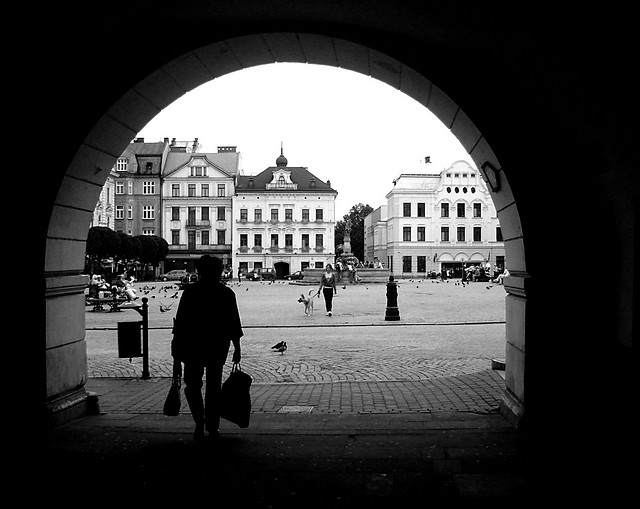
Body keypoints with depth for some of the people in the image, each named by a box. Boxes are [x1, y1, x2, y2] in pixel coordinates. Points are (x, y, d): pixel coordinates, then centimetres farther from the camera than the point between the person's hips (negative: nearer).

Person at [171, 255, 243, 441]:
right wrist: (237, 349, 7)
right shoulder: (227, 293, 1)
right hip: (219, 346, 2)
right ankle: (212, 428, 15)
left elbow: (180, 322, -5)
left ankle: (200, 422, -6)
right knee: (214, 386, 12)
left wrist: (176, 347, 3)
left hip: (194, 345, -2)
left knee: (192, 385, 11)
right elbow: (234, 324, 1)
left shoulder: (191, 291, -5)